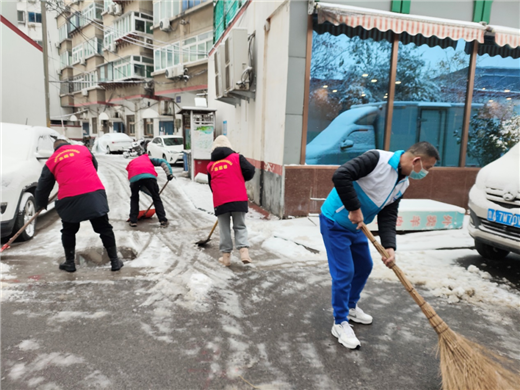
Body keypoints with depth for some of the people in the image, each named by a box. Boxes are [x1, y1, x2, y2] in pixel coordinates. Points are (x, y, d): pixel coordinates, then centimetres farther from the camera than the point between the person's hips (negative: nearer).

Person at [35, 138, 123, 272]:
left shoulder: (51, 161, 16)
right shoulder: (83, 149, 18)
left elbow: (43, 186, 21)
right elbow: (95, 166, 29)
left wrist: (41, 204, 35)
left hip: (69, 199, 0)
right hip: (95, 193, 1)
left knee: (69, 231, 21)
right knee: (104, 228, 9)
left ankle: (70, 262, 27)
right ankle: (115, 261, 13)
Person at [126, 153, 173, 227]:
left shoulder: (130, 164, 41)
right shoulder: (147, 158, 39)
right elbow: (162, 162, 22)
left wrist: (151, 193, 34)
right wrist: (169, 173, 14)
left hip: (134, 177, 2)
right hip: (149, 175, -1)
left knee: (134, 198, 26)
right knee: (156, 198, 14)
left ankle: (133, 221, 26)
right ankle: (163, 220, 11)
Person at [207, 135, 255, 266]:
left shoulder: (211, 165, 14)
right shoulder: (237, 157, 4)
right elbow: (250, 170, -5)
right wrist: (243, 179, 14)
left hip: (220, 201, 1)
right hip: (239, 199, -1)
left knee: (224, 228, 12)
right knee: (240, 226, 10)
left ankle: (226, 256, 16)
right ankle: (244, 251, -4)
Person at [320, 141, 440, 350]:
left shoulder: (402, 184, 3)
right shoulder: (377, 159, -24)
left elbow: (388, 218, -1)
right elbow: (340, 176, -34)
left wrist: (390, 247, -16)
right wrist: (354, 208, -28)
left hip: (356, 226, 9)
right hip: (335, 222, -9)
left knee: (364, 266, 19)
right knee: (344, 272, -5)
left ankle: (350, 307, 41)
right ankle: (340, 322, 13)